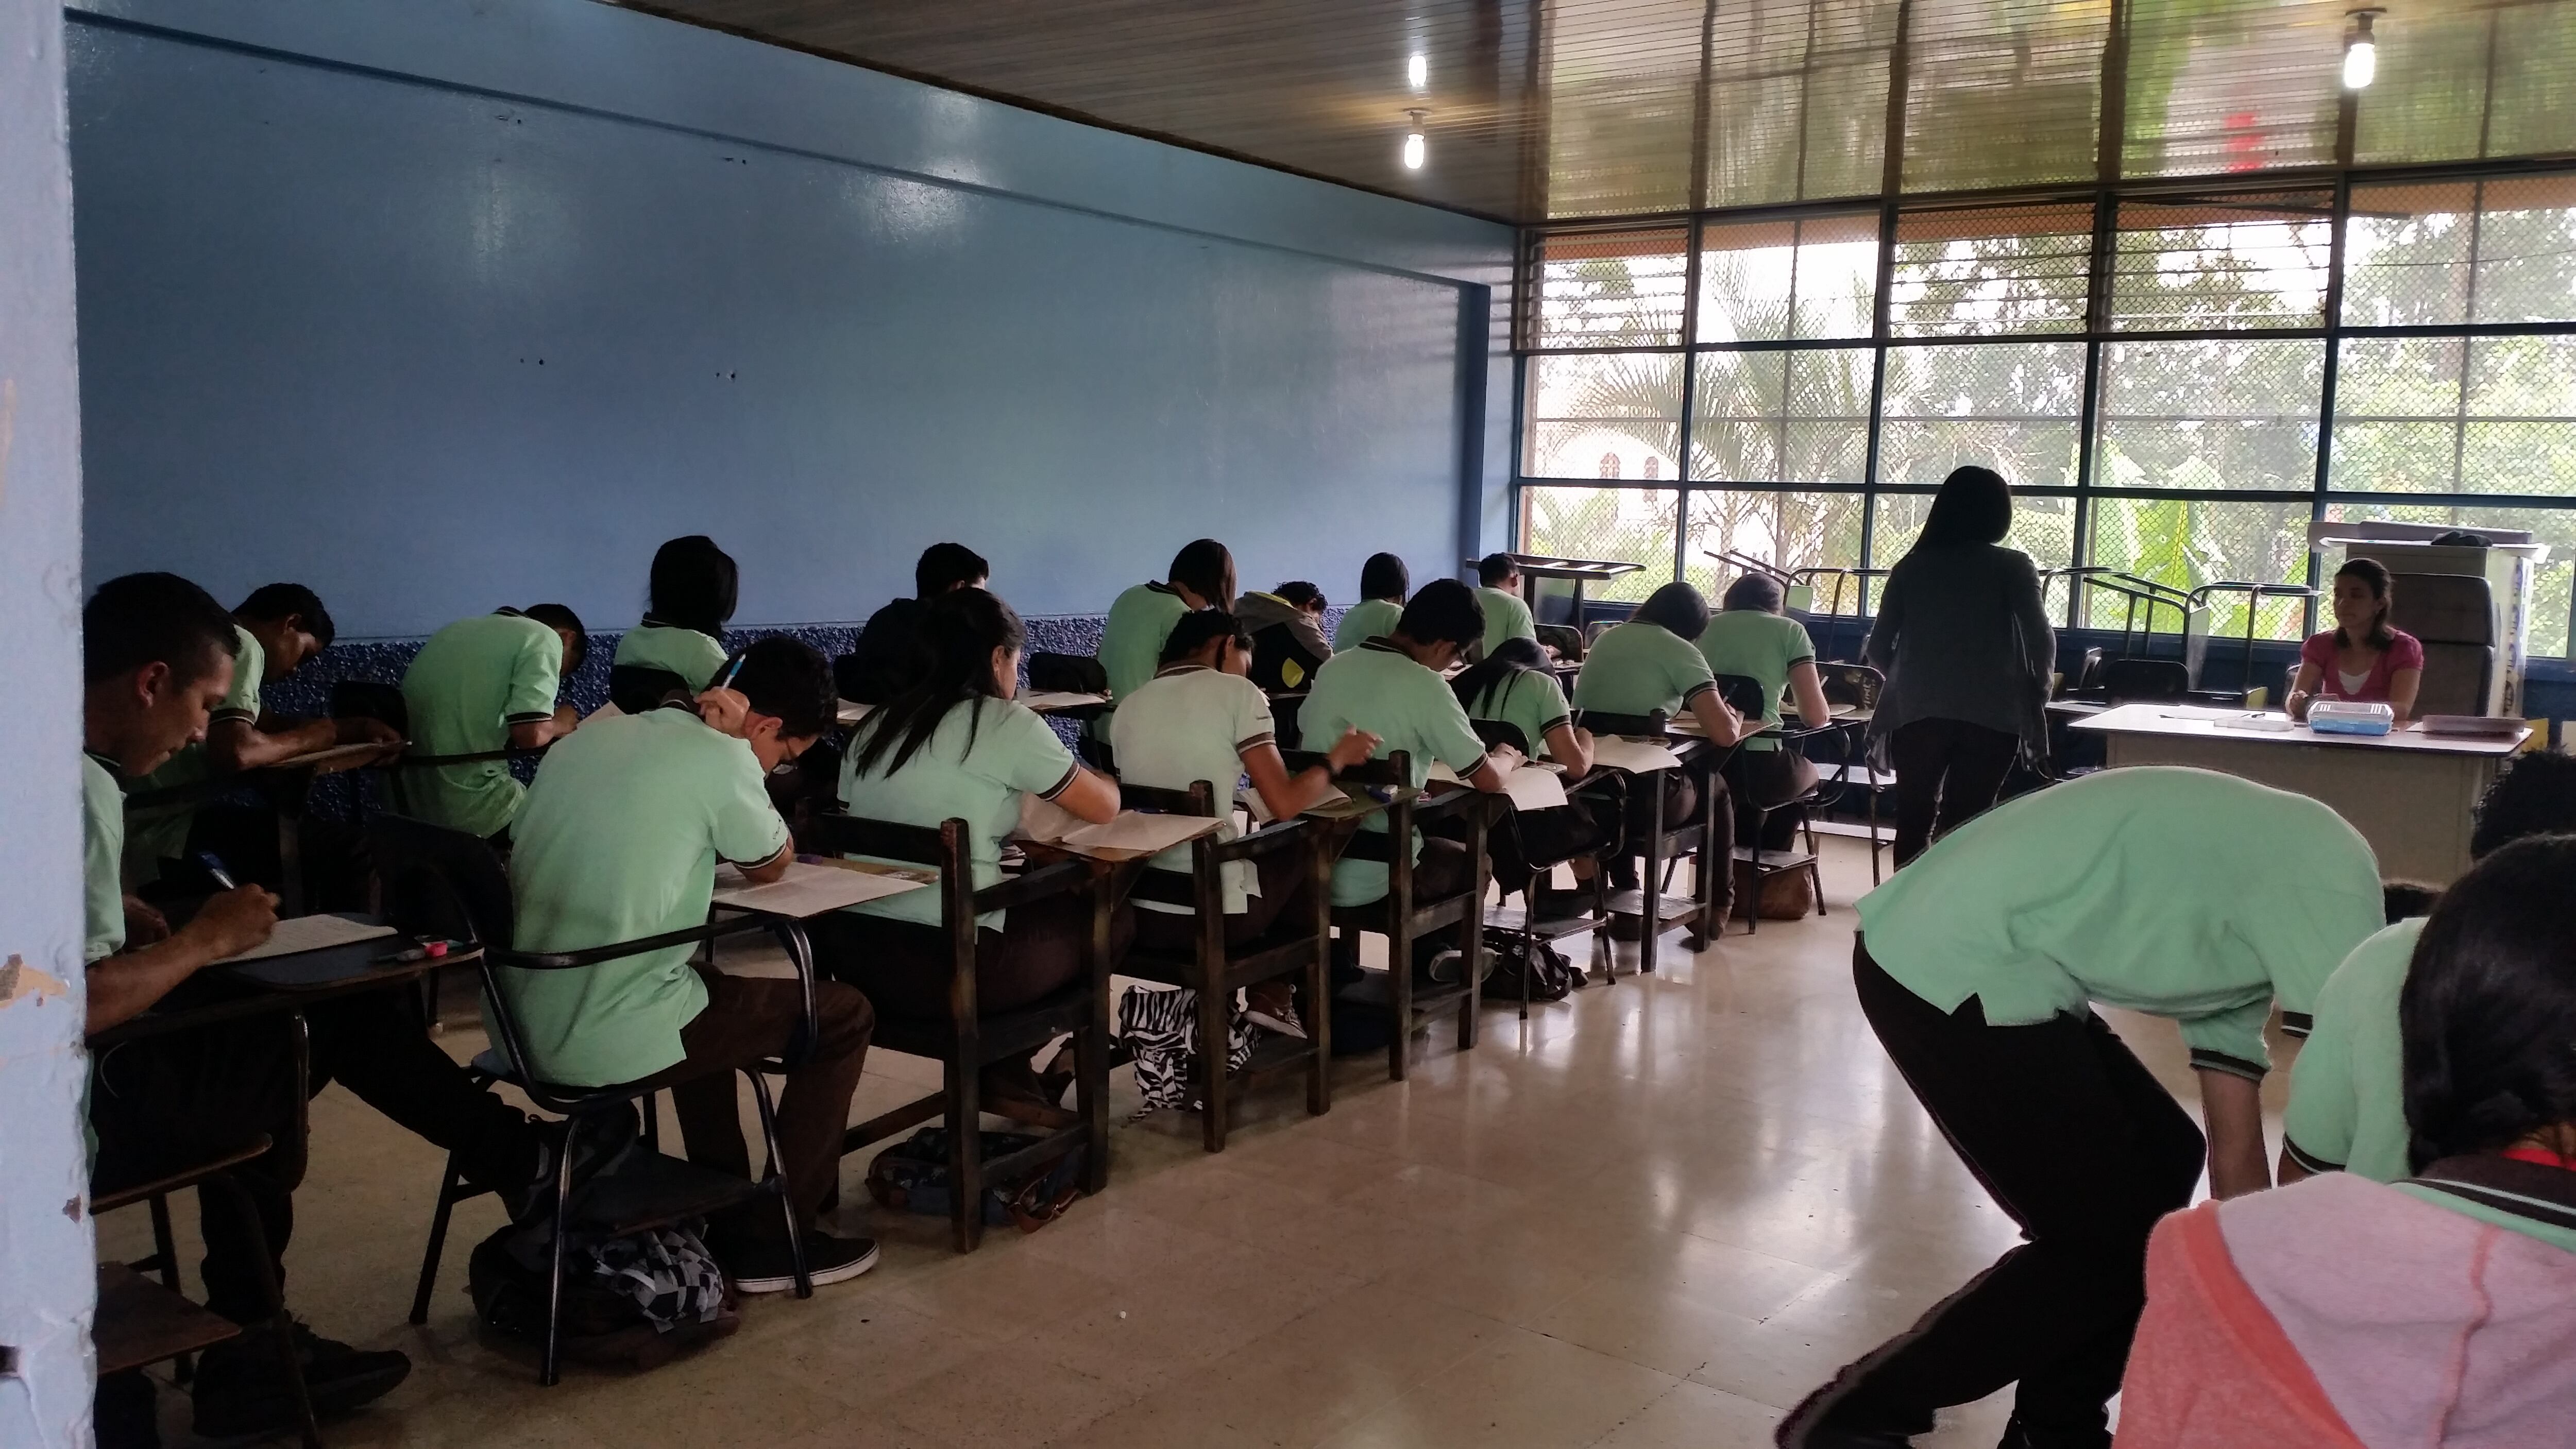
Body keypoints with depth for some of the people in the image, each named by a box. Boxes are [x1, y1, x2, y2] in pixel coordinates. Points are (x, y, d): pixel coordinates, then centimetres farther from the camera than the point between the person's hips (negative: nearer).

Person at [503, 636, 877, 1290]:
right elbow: (771, 867, 6)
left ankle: (725, 1214, 38)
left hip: (524, 1027, 9)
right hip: (607, 1044, -8)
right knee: (842, 1016, 9)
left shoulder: (588, 737, 12)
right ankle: (771, 1240, 15)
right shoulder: (720, 758, -11)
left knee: (710, 990, 35)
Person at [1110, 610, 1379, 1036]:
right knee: (1302, 848, 25)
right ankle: (1271, 994, 22)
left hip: (1139, 912, 6)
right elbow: (1285, 804, -9)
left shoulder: (1129, 708, 10)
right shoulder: (1235, 692, -5)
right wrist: (1337, 758, 7)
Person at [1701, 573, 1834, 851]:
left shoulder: (1706, 626, 14)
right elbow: (1815, 716, -1)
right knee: (1806, 773, 33)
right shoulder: (1789, 631, 5)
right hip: (1758, 768, -4)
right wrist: (1823, 712, 21)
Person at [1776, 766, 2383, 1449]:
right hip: (1952, 969, -10)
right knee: (2105, 1238, 0)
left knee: (2163, 1155, 17)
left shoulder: (2254, 934, 21)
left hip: (1955, 951, 10)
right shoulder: (2331, 873, -7)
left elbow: (2236, 1160, 24)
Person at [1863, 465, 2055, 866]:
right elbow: (2040, 639, -10)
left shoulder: (1910, 566, 8)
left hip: (1916, 713, 2)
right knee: (1965, 829, 4)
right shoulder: (2013, 567, 0)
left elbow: (1878, 648, 6)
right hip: (1991, 715, -2)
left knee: (1914, 821, 14)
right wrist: (2037, 696, 6)